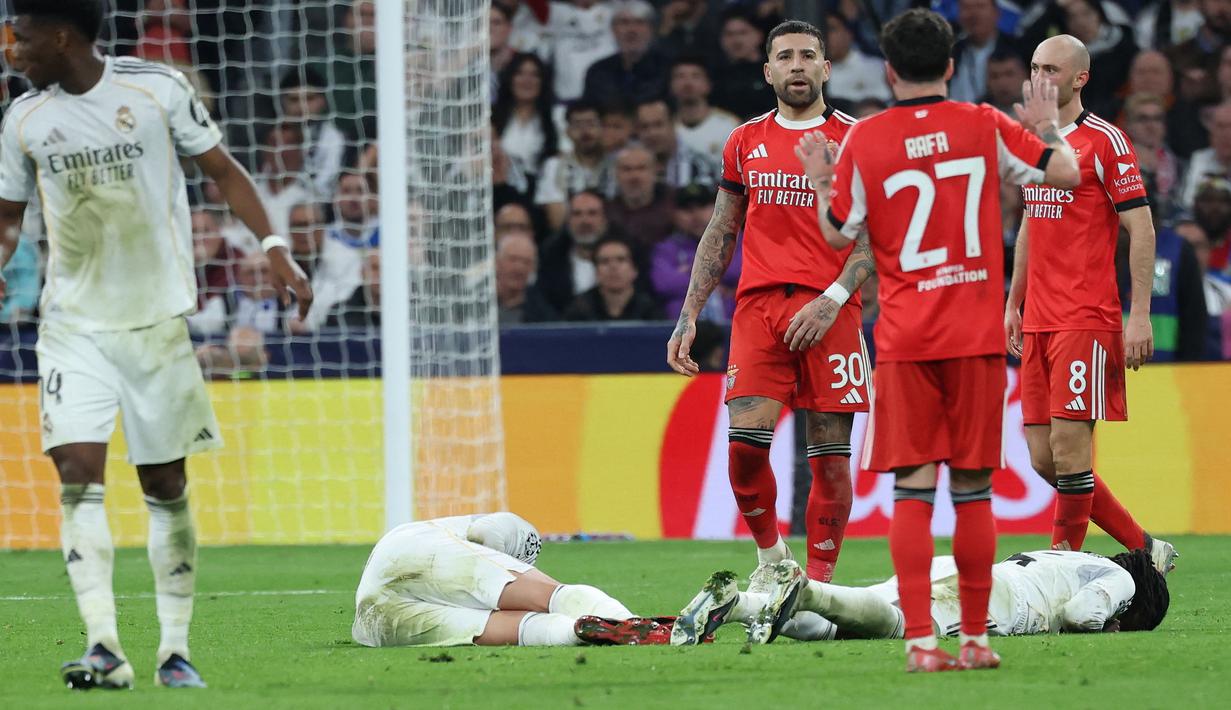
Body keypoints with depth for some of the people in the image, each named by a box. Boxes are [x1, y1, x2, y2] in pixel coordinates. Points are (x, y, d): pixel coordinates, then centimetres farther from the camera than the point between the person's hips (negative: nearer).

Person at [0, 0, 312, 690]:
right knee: (78, 474, -15)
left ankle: (176, 648, 14)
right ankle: (105, 648, -20)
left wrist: (276, 248, -7)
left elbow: (223, 169, 2)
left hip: (157, 318, -1)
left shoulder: (158, 88, -5)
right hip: (74, 323, 1)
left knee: (166, 485, 4)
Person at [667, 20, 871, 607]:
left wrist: (832, 300, -13)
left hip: (829, 311, -2)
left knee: (831, 456, -3)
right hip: (758, 306, 2)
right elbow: (720, 236, 19)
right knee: (745, 442, -12)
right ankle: (769, 554, 10)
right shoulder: (746, 143, 15)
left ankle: (819, 584, 5)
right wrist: (688, 318, 12)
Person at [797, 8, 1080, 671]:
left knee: (912, 489, -1)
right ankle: (975, 638, 9)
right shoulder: (985, 125, -1)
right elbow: (1064, 172, 1)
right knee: (973, 488, 6)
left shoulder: (864, 141, -2)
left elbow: (838, 234, 5)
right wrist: (1047, 126, 19)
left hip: (905, 341, 0)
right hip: (977, 337, 1)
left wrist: (819, 180, 23)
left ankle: (920, 641, -10)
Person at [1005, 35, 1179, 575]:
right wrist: (1013, 304, 22)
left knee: (1068, 443, -11)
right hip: (1039, 323, 8)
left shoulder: (1105, 142, -7)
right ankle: (1144, 549, 15)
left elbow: (1141, 230, -9)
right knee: (1044, 458, 4)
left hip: (1085, 319, -8)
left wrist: (1140, 316, -15)